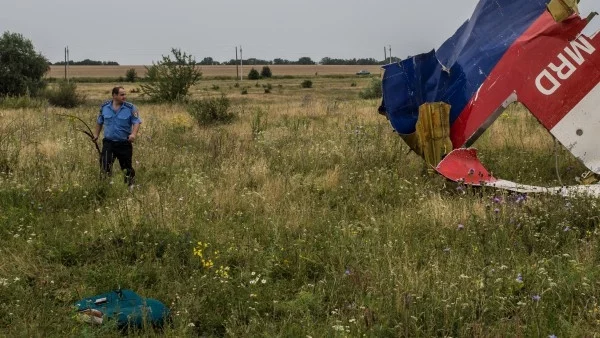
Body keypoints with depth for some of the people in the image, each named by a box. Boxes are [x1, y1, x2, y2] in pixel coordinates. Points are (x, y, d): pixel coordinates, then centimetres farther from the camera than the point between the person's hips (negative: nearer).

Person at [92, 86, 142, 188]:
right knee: (105, 165, -9)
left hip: (125, 144, -1)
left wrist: (134, 134, -29)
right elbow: (99, 122, 16)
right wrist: (96, 134, 15)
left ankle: (131, 185, 26)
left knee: (127, 166, 8)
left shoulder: (131, 108, -7)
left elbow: (137, 122, -12)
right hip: (109, 142, 1)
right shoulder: (104, 107, 2)